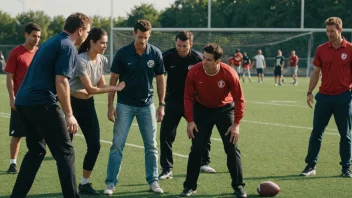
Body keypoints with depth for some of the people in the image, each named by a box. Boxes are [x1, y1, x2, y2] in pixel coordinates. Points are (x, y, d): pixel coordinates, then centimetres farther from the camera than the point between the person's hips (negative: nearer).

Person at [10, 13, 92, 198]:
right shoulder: (68, 47, -8)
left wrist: (74, 92, 36)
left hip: (23, 101, 9)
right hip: (42, 103, -9)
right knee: (65, 152, 0)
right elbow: (61, 82, -16)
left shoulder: (52, 42, 20)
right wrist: (69, 114, -13)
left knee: (36, 151, 18)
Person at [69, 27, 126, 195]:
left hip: (87, 104, 7)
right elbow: (90, 89, -22)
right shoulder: (81, 61, -23)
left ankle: (84, 183, 14)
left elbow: (101, 86, 6)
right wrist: (115, 88, -19)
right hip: (71, 103, -7)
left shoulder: (103, 60, 0)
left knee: (95, 145, 2)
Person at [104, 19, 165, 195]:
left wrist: (161, 105, 1)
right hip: (125, 105, -2)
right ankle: (110, 183, 3)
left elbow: (160, 80, 4)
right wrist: (110, 106, -7)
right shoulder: (122, 53, -9)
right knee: (117, 144, -3)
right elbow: (113, 80, -3)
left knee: (151, 145, 6)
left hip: (147, 105, 2)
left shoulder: (156, 54, -5)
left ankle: (153, 181, 17)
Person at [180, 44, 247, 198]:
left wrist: (236, 124, -20)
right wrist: (190, 121, -14)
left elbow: (239, 99, -17)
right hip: (202, 109, 1)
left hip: (224, 109, -1)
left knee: (231, 148, -3)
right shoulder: (194, 72, -22)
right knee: (196, 149, -2)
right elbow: (188, 97, -10)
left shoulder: (229, 73, -26)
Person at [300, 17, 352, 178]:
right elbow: (316, 72, 8)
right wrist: (309, 92, 1)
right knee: (316, 133, 3)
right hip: (324, 96, 2)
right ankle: (311, 166, 9)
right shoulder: (321, 49, 4)